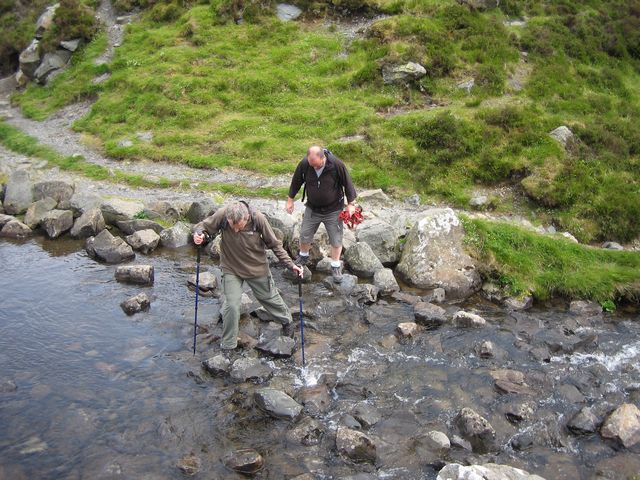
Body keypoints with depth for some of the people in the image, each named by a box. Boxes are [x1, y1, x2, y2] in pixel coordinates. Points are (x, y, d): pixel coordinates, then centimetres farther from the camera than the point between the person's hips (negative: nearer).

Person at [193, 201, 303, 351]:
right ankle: (228, 345, 15)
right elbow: (203, 225, -10)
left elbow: (274, 244, -13)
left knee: (270, 298, 19)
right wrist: (198, 233, -33)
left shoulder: (258, 219, -27)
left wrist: (291, 264, -16)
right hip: (231, 269, 0)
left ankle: (287, 321, 48)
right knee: (231, 306, -5)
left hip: (257, 268, 0)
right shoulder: (222, 215, -27)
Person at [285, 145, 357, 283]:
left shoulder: (336, 164, -25)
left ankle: (336, 266, 25)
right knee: (305, 235, 13)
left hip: (333, 209, -2)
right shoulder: (304, 164, -19)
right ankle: (303, 257, 41)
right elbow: (296, 182, -1)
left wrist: (351, 203, -8)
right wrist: (290, 199, 7)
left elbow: (347, 183, -12)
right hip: (312, 209, 2)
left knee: (336, 240, 6)